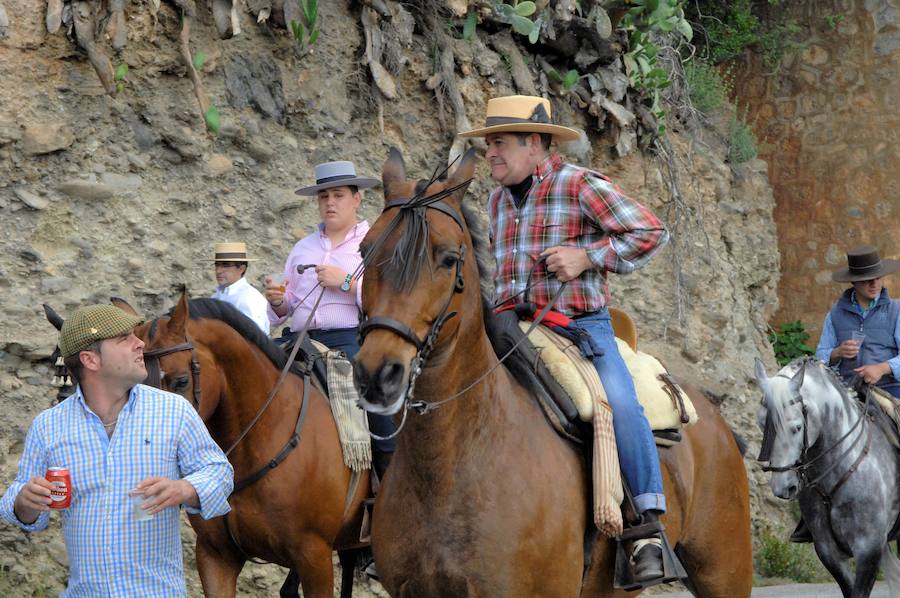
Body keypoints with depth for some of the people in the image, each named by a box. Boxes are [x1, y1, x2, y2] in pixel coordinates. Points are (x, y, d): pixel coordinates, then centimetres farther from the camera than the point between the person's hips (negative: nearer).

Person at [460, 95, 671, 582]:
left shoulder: (582, 186, -4)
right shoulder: (497, 202, 16)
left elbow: (650, 233, -7)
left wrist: (587, 256, -14)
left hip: (582, 326, -6)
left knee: (619, 403, -30)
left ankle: (650, 523, -25)